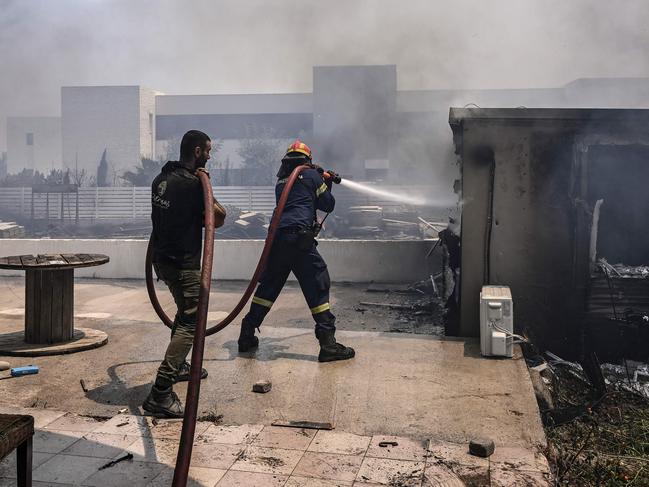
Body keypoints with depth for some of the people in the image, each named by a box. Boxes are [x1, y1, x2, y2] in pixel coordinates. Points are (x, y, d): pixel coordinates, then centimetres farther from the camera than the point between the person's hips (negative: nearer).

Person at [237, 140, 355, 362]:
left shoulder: (281, 181, 22)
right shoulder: (311, 175, 6)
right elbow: (328, 205, 10)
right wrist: (327, 185, 29)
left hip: (276, 238, 6)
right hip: (300, 239, -6)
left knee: (268, 286, 16)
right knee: (318, 287, -1)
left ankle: (247, 336, 22)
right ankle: (328, 344, -3)